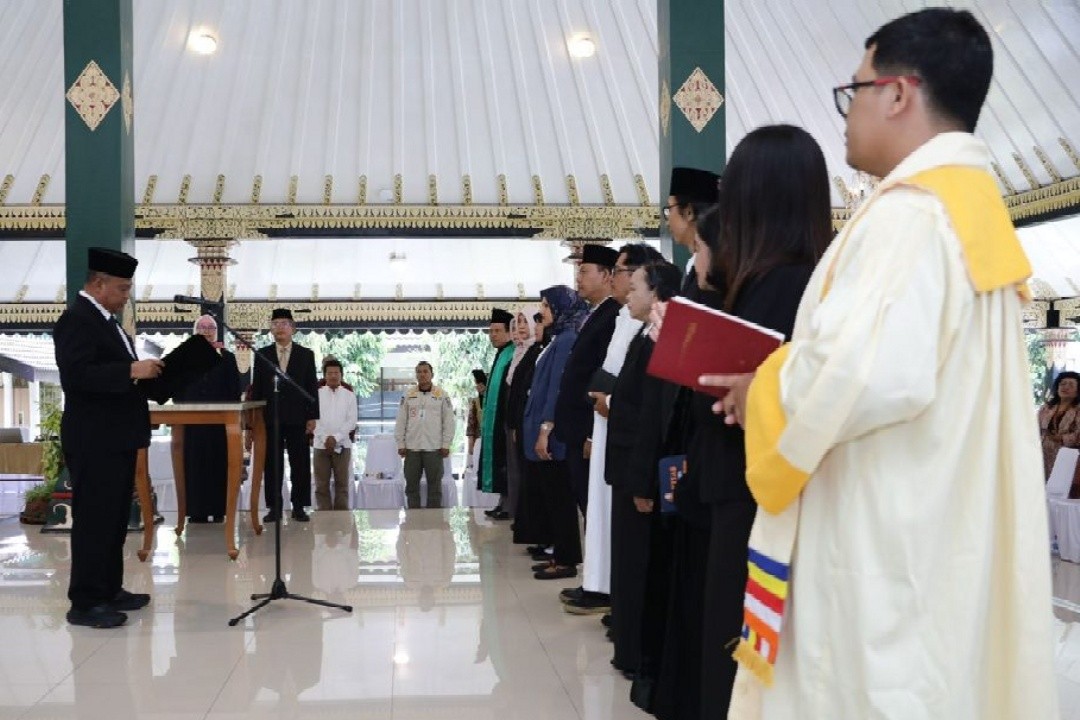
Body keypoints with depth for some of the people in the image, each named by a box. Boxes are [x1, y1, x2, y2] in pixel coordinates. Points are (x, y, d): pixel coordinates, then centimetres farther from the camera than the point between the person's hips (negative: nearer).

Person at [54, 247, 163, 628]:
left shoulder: (106, 320, 17)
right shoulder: (76, 319, -14)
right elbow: (77, 375, -26)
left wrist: (145, 372, 6)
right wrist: (132, 371, -26)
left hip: (116, 437, 10)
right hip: (94, 441, -10)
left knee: (115, 518, 15)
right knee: (94, 520, -5)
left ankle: (109, 590, 24)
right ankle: (85, 603, 3)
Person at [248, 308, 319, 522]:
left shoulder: (306, 354, 7)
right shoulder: (262, 354, 9)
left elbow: (312, 388, 4)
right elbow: (256, 389, 7)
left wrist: (312, 417, -4)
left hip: (297, 419, 0)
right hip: (270, 417, 1)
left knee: (300, 464, 1)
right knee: (272, 464, 2)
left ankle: (299, 507, 8)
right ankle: (273, 507, 8)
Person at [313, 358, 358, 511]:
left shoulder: (349, 395, 4)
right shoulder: (317, 394, 5)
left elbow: (352, 421, -1)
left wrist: (336, 437, -12)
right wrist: (325, 438, -12)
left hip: (342, 445, 0)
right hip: (321, 445, 0)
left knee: (342, 484, 2)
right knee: (321, 485, 1)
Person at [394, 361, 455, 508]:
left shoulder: (442, 395, 2)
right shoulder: (408, 395, 7)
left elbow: (448, 421, 1)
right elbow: (401, 421, 8)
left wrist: (446, 445, -4)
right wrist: (401, 444, 2)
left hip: (434, 447, -2)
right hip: (412, 447, 2)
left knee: (434, 484, 3)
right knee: (411, 484, 6)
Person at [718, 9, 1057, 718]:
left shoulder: (911, 211, -18)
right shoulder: (973, 207, 13)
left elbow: (869, 372, -31)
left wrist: (767, 395, -12)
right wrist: (783, 381, 11)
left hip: (888, 548, -10)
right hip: (940, 533, 10)